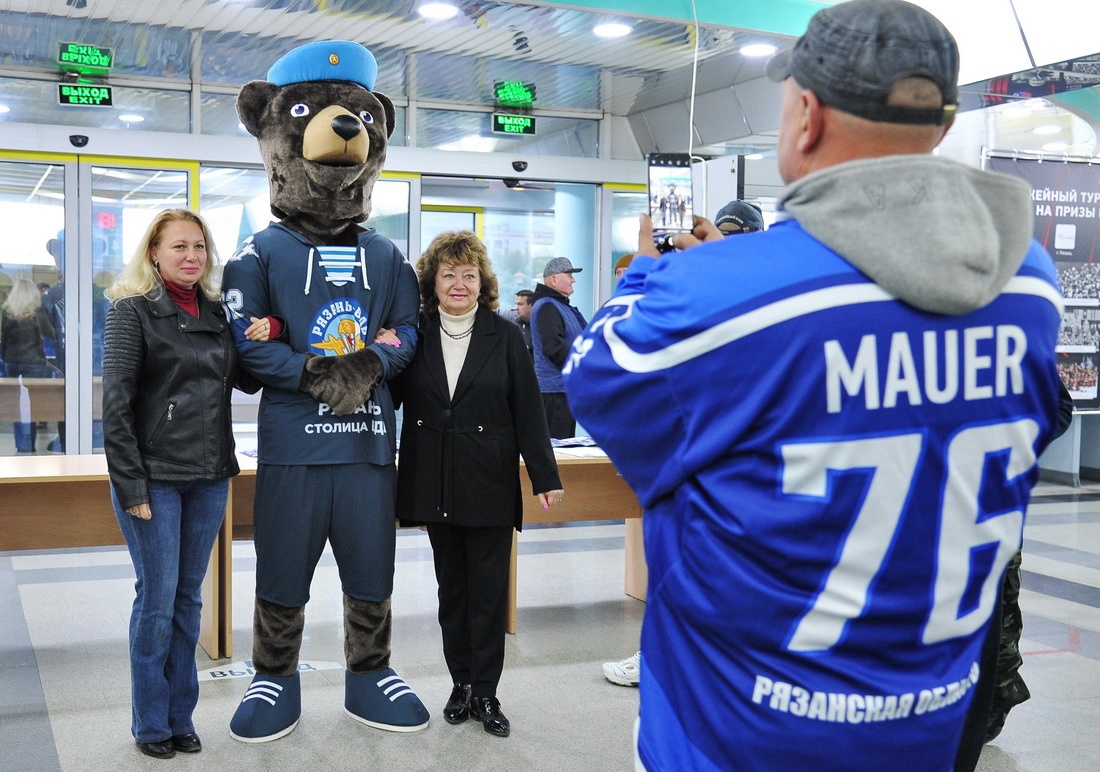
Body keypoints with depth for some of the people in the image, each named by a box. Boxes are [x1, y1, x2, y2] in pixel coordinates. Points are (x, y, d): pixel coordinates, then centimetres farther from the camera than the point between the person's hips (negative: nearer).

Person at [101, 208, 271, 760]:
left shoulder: (217, 313, 10)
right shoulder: (132, 310, -5)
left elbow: (246, 381, 18)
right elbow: (116, 404, -10)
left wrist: (264, 341, -3)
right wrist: (130, 485, -14)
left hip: (209, 476, 5)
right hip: (154, 476, -5)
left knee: (188, 599, 12)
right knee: (157, 600, 2)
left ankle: (181, 716, 23)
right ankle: (151, 724, 17)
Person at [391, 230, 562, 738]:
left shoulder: (504, 336, -2)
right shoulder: (416, 334, 3)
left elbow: (528, 410, -2)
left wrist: (545, 477, -5)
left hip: (490, 483, -2)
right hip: (436, 484, 2)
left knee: (488, 589, 2)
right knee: (451, 587, 11)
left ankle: (485, 693, 12)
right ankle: (461, 683, 23)